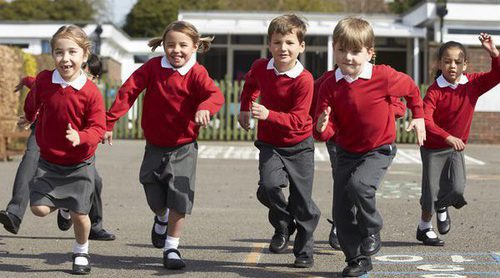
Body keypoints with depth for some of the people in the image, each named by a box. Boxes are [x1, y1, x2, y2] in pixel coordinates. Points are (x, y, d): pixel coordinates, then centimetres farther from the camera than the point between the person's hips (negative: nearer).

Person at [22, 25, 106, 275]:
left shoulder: (91, 92, -19)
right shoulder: (43, 80, -10)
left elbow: (98, 128, -18)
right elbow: (32, 103, 14)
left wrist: (81, 137, -38)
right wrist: (29, 119, 33)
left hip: (79, 164, -2)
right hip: (48, 162, 2)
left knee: (79, 214, 2)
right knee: (39, 208, -9)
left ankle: (81, 252, 30)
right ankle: (62, 203, 26)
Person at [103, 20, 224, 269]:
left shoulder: (196, 73, -13)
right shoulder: (153, 67, -7)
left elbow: (215, 94, -30)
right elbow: (128, 91, -8)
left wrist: (205, 108, -53)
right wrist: (109, 122, -13)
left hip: (183, 148, -2)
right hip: (155, 146, 2)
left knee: (179, 200, -7)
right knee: (155, 199, 13)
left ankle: (171, 247, 9)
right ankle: (161, 218, 48)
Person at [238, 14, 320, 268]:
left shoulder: (304, 79, -21)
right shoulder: (260, 68, -6)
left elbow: (298, 120, -26)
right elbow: (250, 83, 21)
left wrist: (268, 115, -37)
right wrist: (245, 109, 21)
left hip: (299, 146, -3)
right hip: (269, 144, 3)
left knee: (302, 202, 3)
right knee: (269, 185, -22)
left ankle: (304, 252, 21)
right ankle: (283, 226, 7)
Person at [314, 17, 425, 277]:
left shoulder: (383, 77, -17)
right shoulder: (330, 86, -10)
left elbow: (411, 89, 5)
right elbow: (328, 130, -10)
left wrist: (419, 117, 8)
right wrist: (322, 128, -32)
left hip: (379, 150, -4)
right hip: (346, 152, 4)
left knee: (358, 185, -30)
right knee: (342, 211, 2)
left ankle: (372, 232, -4)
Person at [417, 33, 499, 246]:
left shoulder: (473, 84, -7)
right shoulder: (435, 91, -20)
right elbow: (426, 120, -29)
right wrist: (448, 137, -39)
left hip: (456, 148, 3)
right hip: (433, 148, -3)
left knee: (458, 188, -12)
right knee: (432, 192, 3)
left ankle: (442, 207, 24)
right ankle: (424, 228, 28)